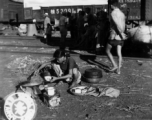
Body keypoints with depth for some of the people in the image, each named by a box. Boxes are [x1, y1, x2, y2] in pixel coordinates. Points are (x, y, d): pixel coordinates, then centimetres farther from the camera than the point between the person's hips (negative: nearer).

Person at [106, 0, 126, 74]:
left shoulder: (113, 13, -11)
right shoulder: (122, 14, 10)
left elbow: (117, 24, -22)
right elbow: (123, 26, 11)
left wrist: (122, 34, -15)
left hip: (114, 36, -6)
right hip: (120, 37, 6)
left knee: (107, 51, 11)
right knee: (119, 53, 9)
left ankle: (115, 65, 2)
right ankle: (118, 69, 11)